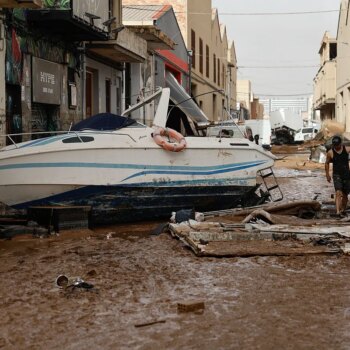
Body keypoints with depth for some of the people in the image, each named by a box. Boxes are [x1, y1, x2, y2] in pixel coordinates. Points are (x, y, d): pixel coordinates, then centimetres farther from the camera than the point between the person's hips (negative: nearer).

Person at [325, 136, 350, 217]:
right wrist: (327, 174, 10)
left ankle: (343, 210, 29)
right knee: (338, 193, -18)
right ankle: (338, 211, -27)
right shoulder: (330, 153, -3)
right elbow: (327, 163, 10)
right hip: (337, 175, -2)